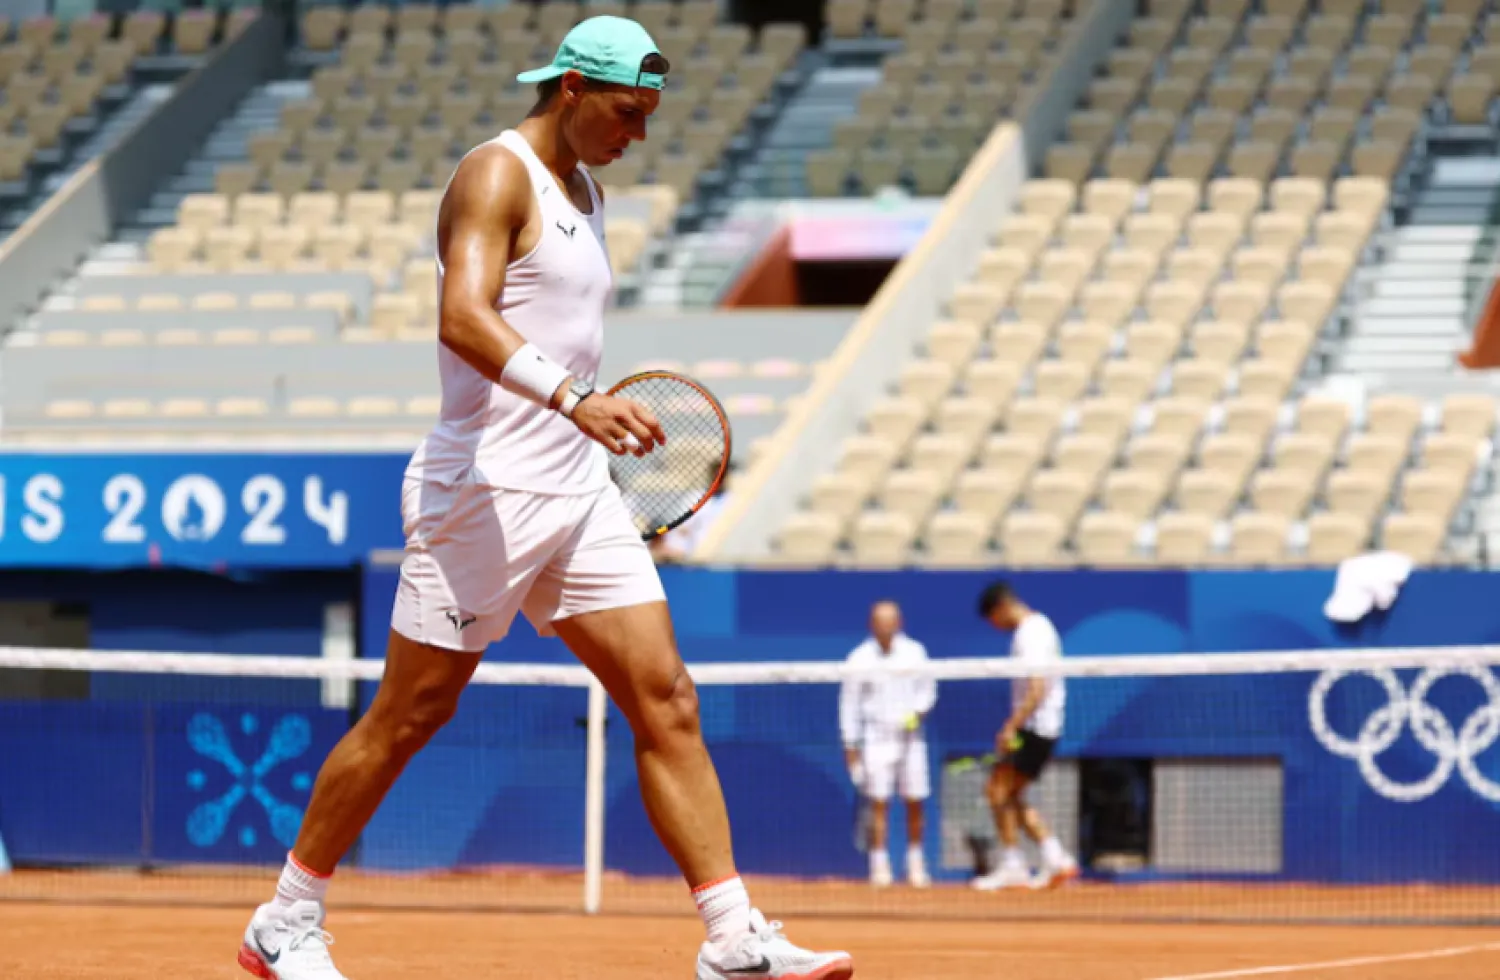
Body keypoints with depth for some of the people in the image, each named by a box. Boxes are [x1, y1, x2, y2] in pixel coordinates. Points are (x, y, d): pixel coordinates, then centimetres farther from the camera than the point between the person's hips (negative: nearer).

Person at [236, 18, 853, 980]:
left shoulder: (583, 189, 18)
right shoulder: (496, 176, -10)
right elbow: (463, 319, -26)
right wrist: (573, 397, -38)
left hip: (577, 493, 8)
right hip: (484, 492, -8)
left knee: (666, 700, -2)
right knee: (410, 715, -1)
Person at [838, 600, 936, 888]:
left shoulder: (915, 653, 3)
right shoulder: (860, 659, -1)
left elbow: (927, 689, 10)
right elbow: (849, 703, 3)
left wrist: (918, 713, -10)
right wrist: (850, 744, 0)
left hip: (909, 736, 1)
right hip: (876, 738, -1)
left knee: (915, 802, 1)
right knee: (878, 803, -5)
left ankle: (915, 864, 13)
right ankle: (880, 865, -1)